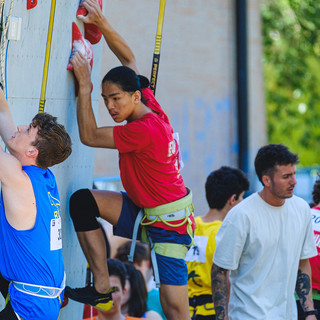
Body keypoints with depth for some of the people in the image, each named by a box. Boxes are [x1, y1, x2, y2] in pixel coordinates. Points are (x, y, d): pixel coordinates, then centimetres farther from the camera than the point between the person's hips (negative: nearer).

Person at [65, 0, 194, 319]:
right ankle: (102, 290, -4)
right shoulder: (150, 107, -2)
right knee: (83, 200, -7)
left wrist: (84, 85, -13)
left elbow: (89, 135, -17)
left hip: (168, 225, -9)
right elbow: (128, 58, 12)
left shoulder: (144, 130, -26)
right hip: (144, 212, 9)